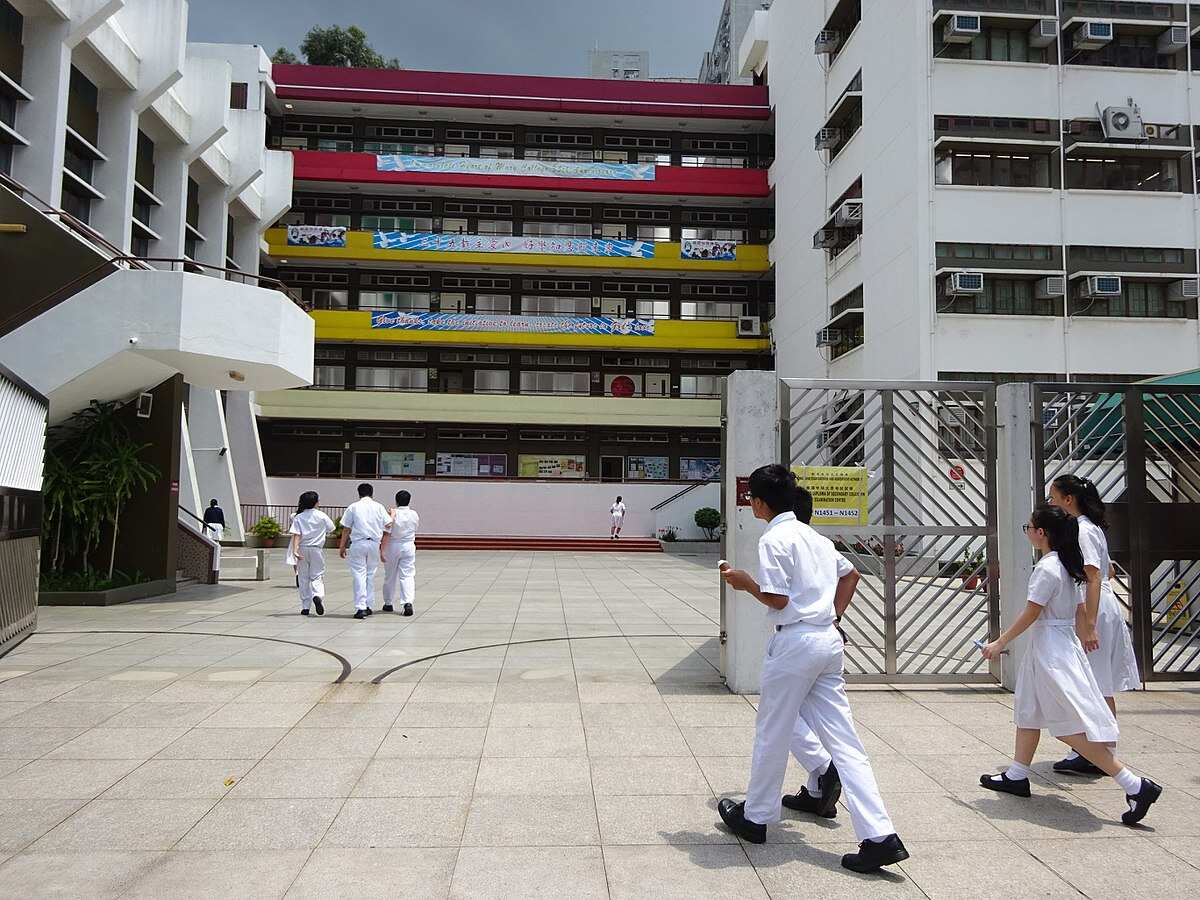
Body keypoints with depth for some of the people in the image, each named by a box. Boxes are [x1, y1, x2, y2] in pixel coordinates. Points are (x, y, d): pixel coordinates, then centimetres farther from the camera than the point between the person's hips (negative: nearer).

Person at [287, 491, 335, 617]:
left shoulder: (298, 517, -1)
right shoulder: (322, 516, -2)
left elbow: (296, 535, -10)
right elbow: (331, 528, 9)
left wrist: (295, 550, -16)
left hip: (302, 549, 1)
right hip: (316, 549, -1)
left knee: (303, 578, 9)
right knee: (317, 575, 5)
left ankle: (305, 607, 11)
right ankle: (317, 595, -25)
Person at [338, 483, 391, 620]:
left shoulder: (353, 507, 1)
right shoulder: (379, 506, 5)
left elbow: (346, 529, 2)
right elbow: (387, 524, 4)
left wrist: (342, 546, 9)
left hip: (358, 543, -2)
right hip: (374, 543, 3)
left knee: (359, 575, -3)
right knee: (370, 575, 14)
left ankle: (360, 608, -10)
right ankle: (368, 606, 18)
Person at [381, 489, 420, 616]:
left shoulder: (393, 513, -12)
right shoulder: (414, 514, -2)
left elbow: (386, 534, -14)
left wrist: (382, 550, -11)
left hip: (392, 547, -1)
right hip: (409, 546, 1)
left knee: (390, 576, 14)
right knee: (407, 576, 0)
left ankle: (388, 603, 28)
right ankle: (408, 602, -18)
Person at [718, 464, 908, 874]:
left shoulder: (774, 539, -12)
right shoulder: (817, 538, 14)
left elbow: (777, 599, -15)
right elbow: (848, 573, 24)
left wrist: (745, 583, 0)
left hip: (795, 641, -8)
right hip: (828, 639, 8)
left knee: (771, 733, 10)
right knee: (843, 740, 7)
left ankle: (755, 817, 28)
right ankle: (880, 836, 2)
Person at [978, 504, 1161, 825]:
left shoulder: (1046, 567, -18)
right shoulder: (1067, 566, 9)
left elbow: (1030, 614, -17)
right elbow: (1082, 615, 13)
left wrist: (1000, 643, -9)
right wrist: (1079, 643, 21)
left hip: (1050, 650, -10)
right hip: (1066, 642, 10)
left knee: (1072, 727, -6)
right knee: (1028, 711, 19)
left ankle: (1136, 786, -5)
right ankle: (1017, 776, 28)